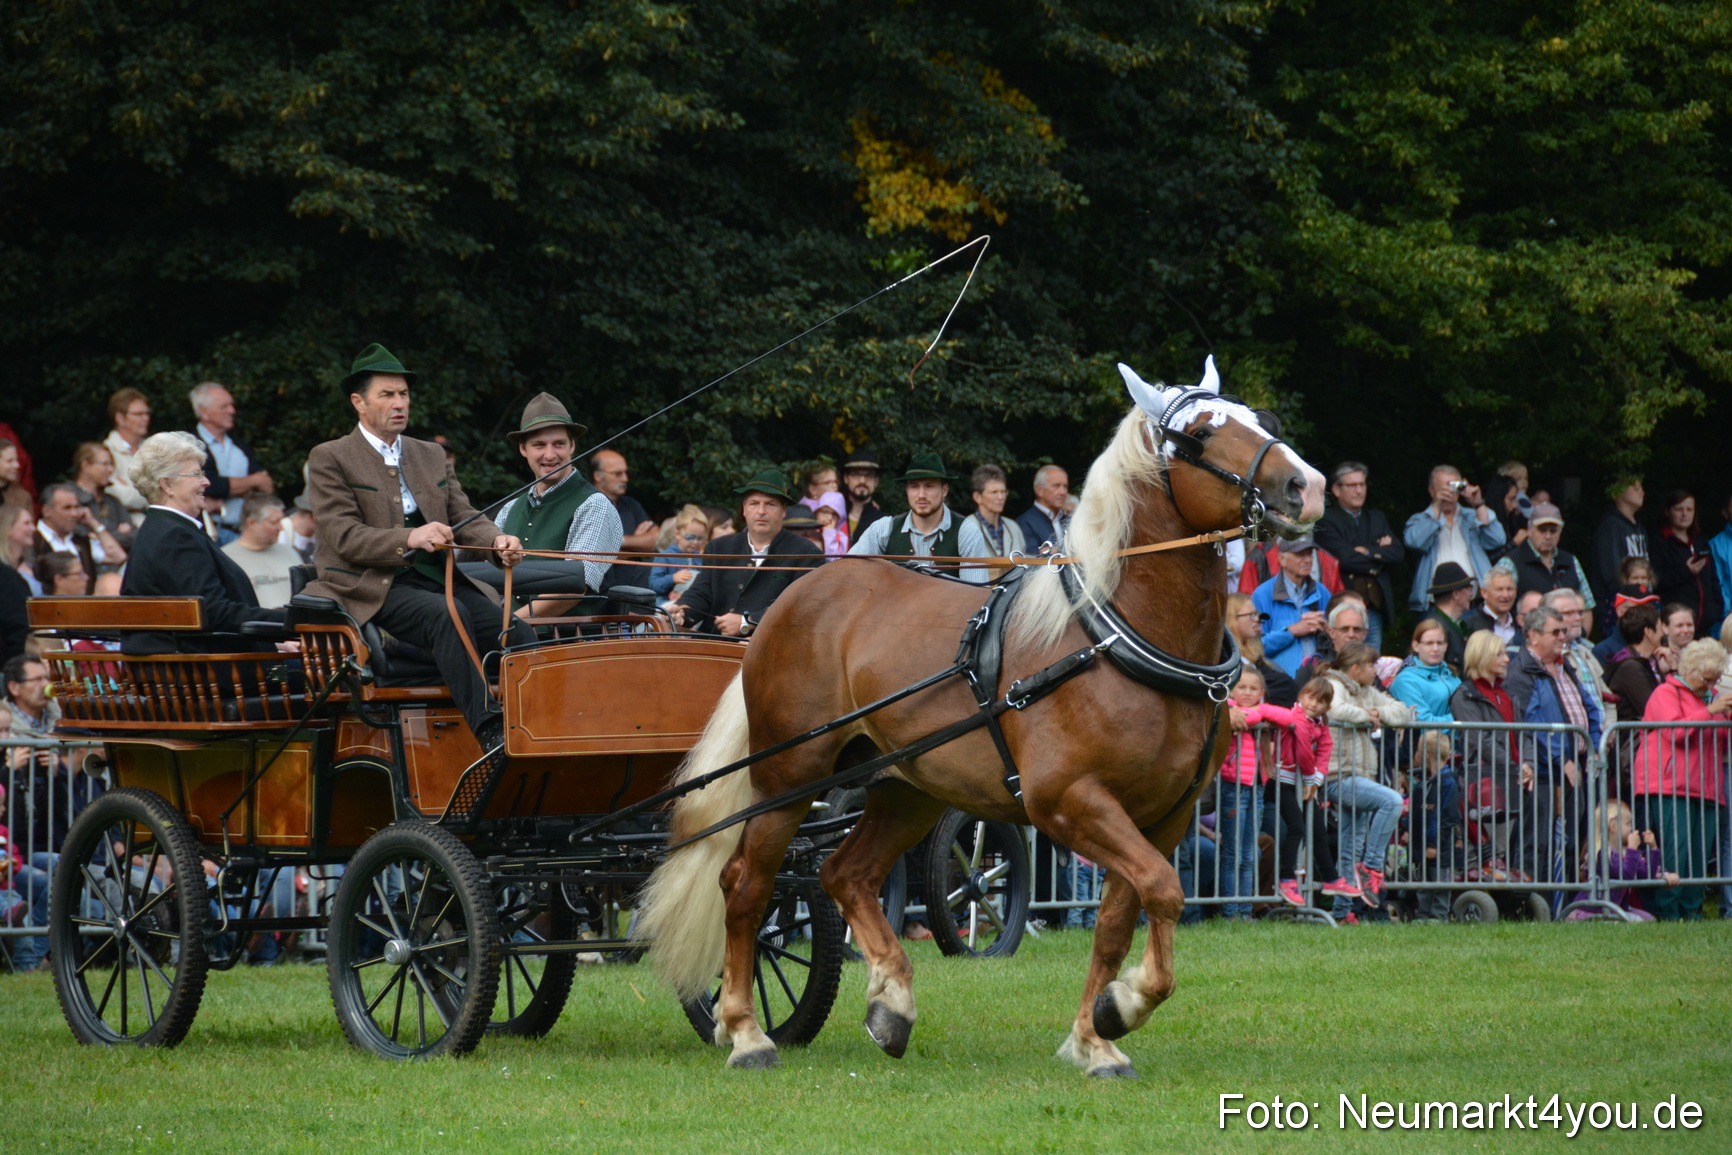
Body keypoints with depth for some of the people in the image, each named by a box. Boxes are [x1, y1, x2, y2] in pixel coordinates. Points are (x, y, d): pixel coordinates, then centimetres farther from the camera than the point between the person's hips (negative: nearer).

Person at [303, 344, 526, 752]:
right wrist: (410, 539, -25)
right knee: (447, 615, -36)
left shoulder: (431, 456, 23)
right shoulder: (329, 459, 3)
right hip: (375, 589, -6)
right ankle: (488, 733, -43)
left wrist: (498, 541, -9)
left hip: (439, 580, 6)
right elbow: (344, 538, -9)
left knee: (515, 629, -21)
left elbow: (464, 518, 15)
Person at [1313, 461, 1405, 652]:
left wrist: (1368, 551, -8)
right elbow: (1345, 558, -12)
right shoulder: (1326, 520, 0)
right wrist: (1381, 553, 0)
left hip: (1375, 608, 5)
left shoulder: (1377, 518, 19)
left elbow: (1398, 554, 6)